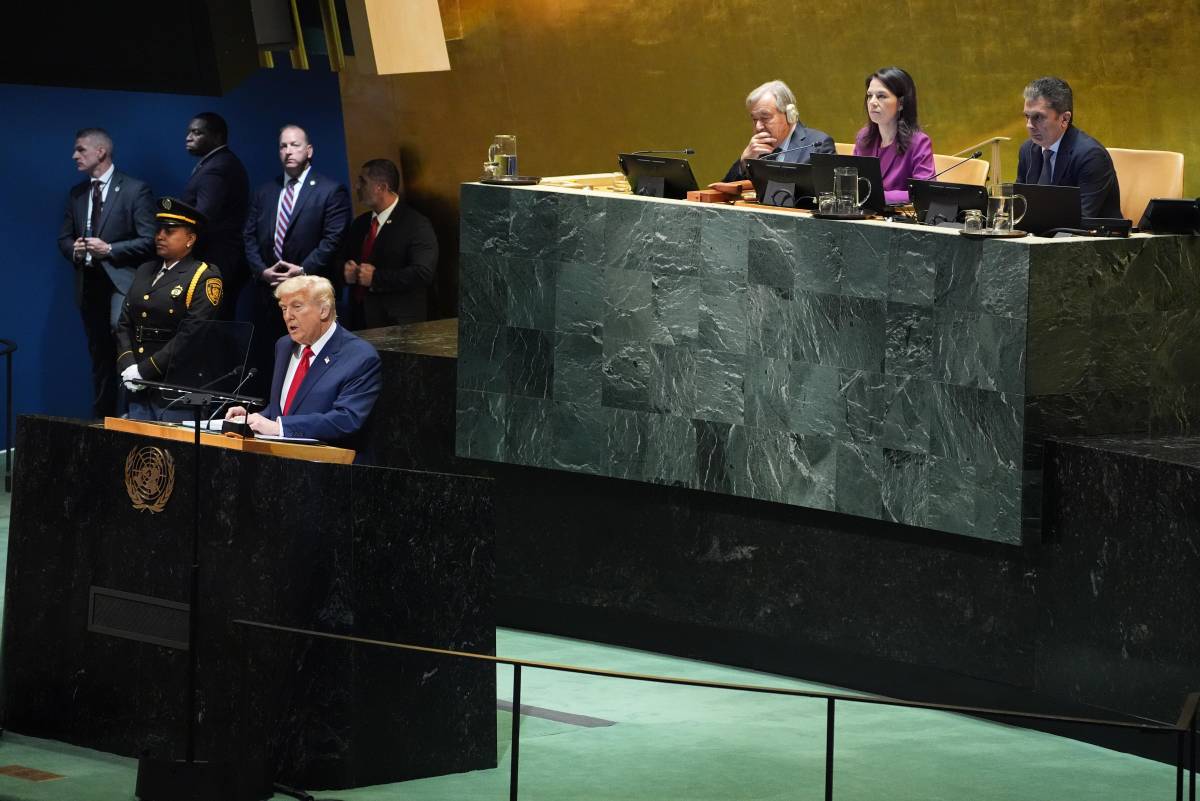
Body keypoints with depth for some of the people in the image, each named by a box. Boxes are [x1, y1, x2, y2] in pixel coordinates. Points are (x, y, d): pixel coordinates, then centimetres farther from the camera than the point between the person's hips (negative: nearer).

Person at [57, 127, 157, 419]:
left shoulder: (135, 190, -5)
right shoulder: (76, 194, 15)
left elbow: (149, 240, -9)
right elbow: (64, 238, 19)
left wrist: (109, 249, -16)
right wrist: (74, 250, -4)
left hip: (122, 281, -6)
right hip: (89, 283, 7)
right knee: (100, 357, 11)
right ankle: (101, 421, 18)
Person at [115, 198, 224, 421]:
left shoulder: (205, 278, -5)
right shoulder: (145, 272, 18)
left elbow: (190, 336, -15)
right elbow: (124, 325, 15)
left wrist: (145, 370, -16)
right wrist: (127, 367, -3)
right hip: (139, 391, 7)